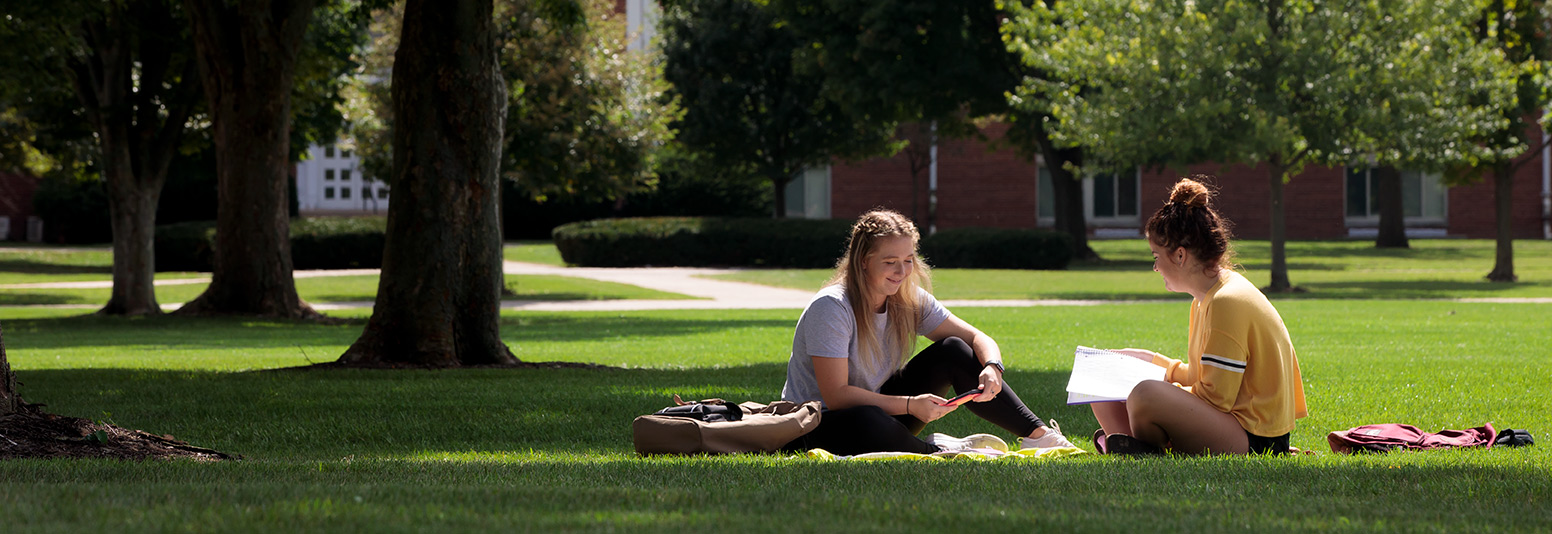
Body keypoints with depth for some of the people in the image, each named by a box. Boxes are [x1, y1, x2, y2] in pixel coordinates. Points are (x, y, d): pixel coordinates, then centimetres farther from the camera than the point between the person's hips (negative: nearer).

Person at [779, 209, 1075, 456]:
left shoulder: (909, 301, -1)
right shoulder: (831, 308, -22)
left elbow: (979, 339, 1)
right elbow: (836, 395, -26)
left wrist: (992, 367, -23)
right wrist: (911, 405, -32)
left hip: (880, 412, 7)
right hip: (818, 428, -7)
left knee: (952, 351, -8)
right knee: (867, 421, -43)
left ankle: (1038, 434, -13)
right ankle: (937, 451, -18)